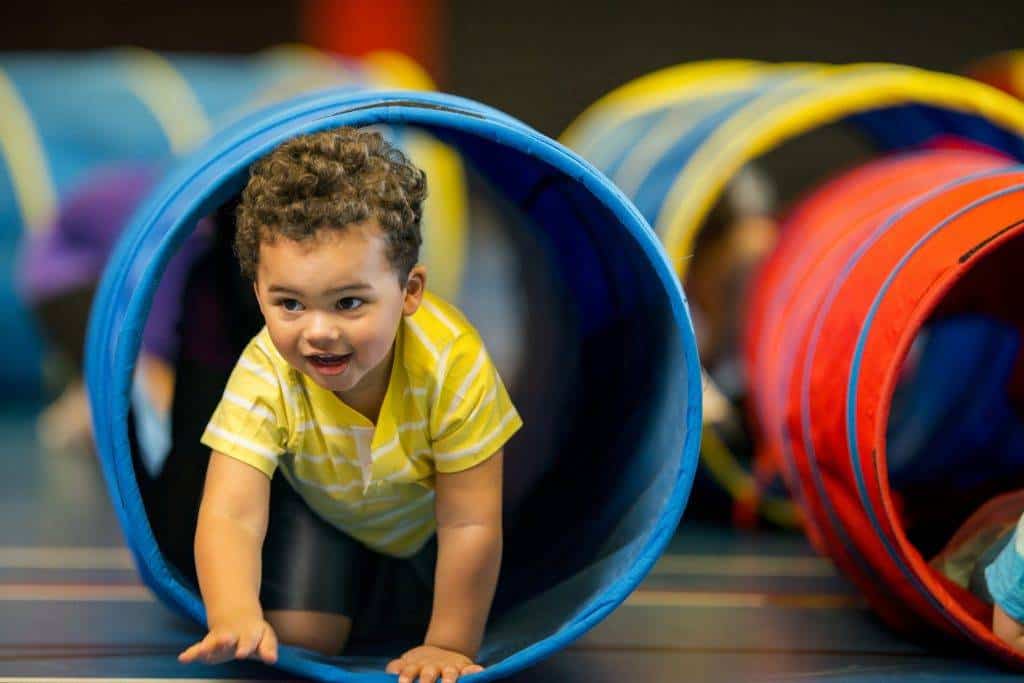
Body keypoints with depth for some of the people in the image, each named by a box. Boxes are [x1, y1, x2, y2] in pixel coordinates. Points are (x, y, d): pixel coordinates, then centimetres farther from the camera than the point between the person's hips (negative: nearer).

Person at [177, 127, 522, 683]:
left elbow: (470, 525, -32)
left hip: (424, 516, 0)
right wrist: (235, 617, -63)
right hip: (319, 508, 0)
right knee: (298, 638, -12)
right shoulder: (265, 376, -37)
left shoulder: (452, 363, -41)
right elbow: (230, 514, -44)